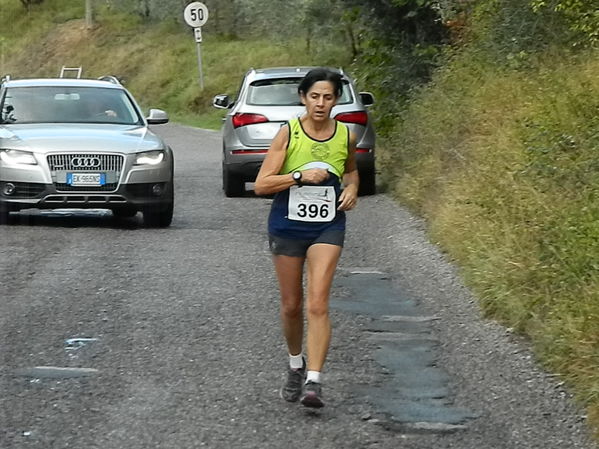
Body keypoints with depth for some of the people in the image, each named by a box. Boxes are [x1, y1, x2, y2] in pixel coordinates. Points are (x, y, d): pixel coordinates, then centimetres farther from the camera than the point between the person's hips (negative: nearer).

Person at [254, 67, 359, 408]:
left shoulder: (346, 136, -1)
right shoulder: (288, 133, -8)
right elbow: (261, 184, -10)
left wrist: (352, 189, 1)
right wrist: (300, 176, -21)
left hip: (328, 227, 0)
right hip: (288, 225, 0)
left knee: (317, 305, -14)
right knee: (292, 305, 11)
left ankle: (313, 380, -18)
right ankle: (296, 365, 36)